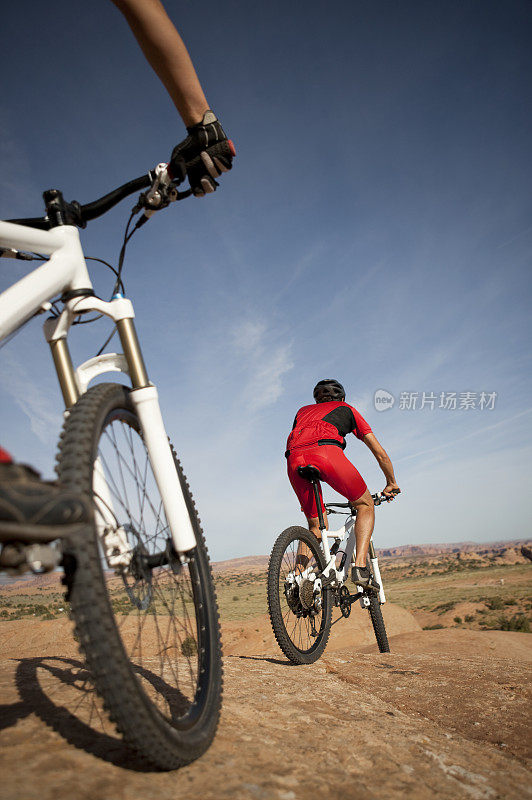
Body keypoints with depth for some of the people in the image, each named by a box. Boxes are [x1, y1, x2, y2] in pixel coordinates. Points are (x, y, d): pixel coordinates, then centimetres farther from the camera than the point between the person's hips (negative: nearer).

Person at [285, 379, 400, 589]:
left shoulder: (303, 411, 41)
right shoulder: (347, 410, 33)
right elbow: (380, 453, 32)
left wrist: (307, 498, 49)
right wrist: (391, 483, 48)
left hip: (294, 461, 4)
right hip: (326, 452, -3)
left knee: (316, 528, 21)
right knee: (365, 505, 20)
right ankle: (360, 568, 4)